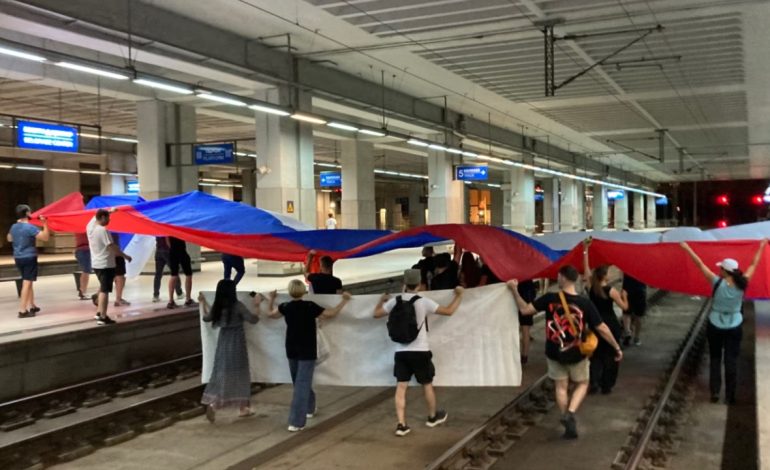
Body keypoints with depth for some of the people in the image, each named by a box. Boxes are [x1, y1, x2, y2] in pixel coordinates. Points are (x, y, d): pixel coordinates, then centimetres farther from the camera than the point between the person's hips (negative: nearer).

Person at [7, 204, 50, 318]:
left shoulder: (13, 227, 7)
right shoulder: (30, 227, -18)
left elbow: (9, 239, 26)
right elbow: (45, 237, -22)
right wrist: (45, 224, -14)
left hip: (18, 258, 8)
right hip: (29, 258, -8)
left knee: (28, 282, 20)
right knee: (27, 283, -7)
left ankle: (31, 306, 26)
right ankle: (22, 310, -9)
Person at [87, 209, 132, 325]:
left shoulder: (90, 226, 4)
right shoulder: (103, 230, -20)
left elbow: (96, 216, 26)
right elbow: (112, 247, -20)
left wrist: (108, 211, 36)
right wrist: (125, 256, -10)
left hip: (96, 263, 9)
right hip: (106, 264, -9)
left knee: (102, 288, 23)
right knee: (105, 290, -6)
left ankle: (99, 312, 27)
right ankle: (103, 317, -6)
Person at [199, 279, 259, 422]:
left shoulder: (217, 306, 0)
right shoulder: (237, 305, -15)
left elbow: (206, 318, 19)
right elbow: (253, 319, -14)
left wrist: (203, 303, 30)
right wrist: (257, 304, -5)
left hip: (223, 342, 5)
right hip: (236, 342, -4)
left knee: (221, 374, 9)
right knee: (239, 375, 7)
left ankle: (212, 403, -7)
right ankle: (243, 408, 14)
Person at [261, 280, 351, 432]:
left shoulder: (285, 307, -4)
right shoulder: (310, 306, -16)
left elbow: (270, 313, 15)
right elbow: (332, 314, -10)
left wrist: (272, 299, 30)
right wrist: (344, 300, 2)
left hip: (292, 351, 5)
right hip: (307, 352, -5)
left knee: (300, 382, 23)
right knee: (302, 385, -6)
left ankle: (309, 408, 42)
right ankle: (296, 422, -11)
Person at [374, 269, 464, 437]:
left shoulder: (395, 301, 0)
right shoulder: (423, 302, -10)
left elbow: (376, 314, 13)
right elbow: (449, 311, -3)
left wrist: (381, 300, 33)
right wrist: (459, 295, 13)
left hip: (401, 352, 3)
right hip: (420, 351, -2)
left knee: (401, 387, 3)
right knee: (427, 385, 16)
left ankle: (401, 425, -2)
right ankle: (433, 417, 33)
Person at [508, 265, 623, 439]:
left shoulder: (549, 299, -16)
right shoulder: (585, 303, -16)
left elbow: (525, 309, -13)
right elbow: (602, 329, -10)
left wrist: (514, 290, -5)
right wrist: (617, 348, 1)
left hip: (554, 353, 1)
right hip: (576, 354, -1)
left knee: (561, 387, 16)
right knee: (582, 384, 21)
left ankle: (569, 425, 20)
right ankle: (570, 413, -1)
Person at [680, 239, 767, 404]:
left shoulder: (717, 283, -17)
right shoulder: (742, 285, -11)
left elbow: (700, 264, -13)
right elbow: (753, 265, 2)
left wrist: (687, 248, -7)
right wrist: (761, 247, 13)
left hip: (715, 326, -1)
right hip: (735, 327, 1)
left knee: (715, 359, 13)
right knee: (731, 360, 6)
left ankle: (715, 392, 12)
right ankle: (730, 395, 9)